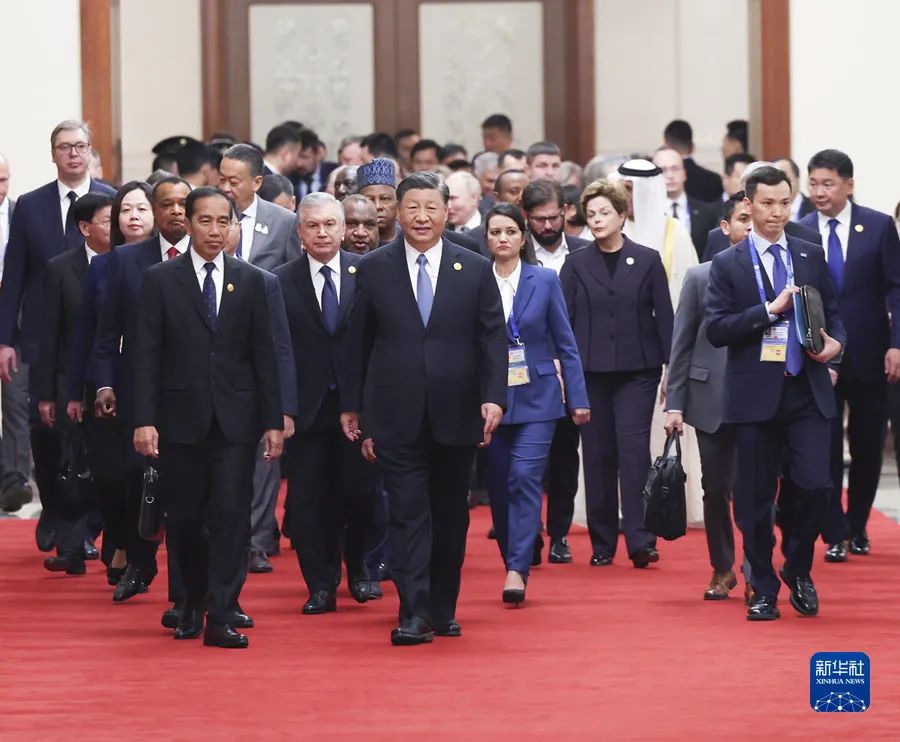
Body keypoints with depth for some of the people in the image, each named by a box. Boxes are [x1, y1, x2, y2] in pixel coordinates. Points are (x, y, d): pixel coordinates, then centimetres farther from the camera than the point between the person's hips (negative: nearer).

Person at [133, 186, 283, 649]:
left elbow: (263, 355, 7)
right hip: (180, 418, -1)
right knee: (184, 519, 5)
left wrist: (273, 421, 2)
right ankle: (193, 605, 24)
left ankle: (221, 618, -6)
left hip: (234, 419, 1)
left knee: (231, 516, -6)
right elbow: (147, 355, -2)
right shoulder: (160, 280, 2)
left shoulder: (249, 281, 7)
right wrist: (144, 419, -10)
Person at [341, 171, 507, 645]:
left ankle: (443, 609, 21)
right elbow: (359, 341, 7)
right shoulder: (373, 269, 3)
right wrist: (352, 403, 6)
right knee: (408, 514, -6)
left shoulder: (475, 270, 4)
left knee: (450, 516, 10)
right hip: (397, 415, -1)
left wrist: (493, 397, -9)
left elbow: (493, 339, 2)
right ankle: (414, 613, -10)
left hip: (456, 413, 1)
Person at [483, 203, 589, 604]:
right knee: (499, 487, 6)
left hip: (536, 398, -2)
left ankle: (517, 570, -17)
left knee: (525, 478, -13)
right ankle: (514, 562, 19)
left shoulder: (545, 280, 1)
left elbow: (565, 343, 4)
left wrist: (578, 398, 1)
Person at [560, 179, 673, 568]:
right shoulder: (576, 264, 6)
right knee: (597, 455, 3)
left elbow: (664, 316, 4)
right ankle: (602, 542, 10)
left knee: (633, 447, -12)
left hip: (637, 371, -2)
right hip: (591, 372, 2)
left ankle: (640, 540, -13)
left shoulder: (647, 260, 4)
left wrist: (671, 365, 0)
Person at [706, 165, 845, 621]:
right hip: (756, 395, -2)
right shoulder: (728, 265, 2)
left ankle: (798, 570, 13)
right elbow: (716, 330, -8)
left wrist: (836, 341, -6)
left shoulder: (811, 257, 11)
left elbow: (833, 314, 16)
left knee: (814, 484, -10)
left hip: (808, 393, 2)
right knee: (756, 498, 3)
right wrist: (770, 311, -16)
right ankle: (763, 589, 16)